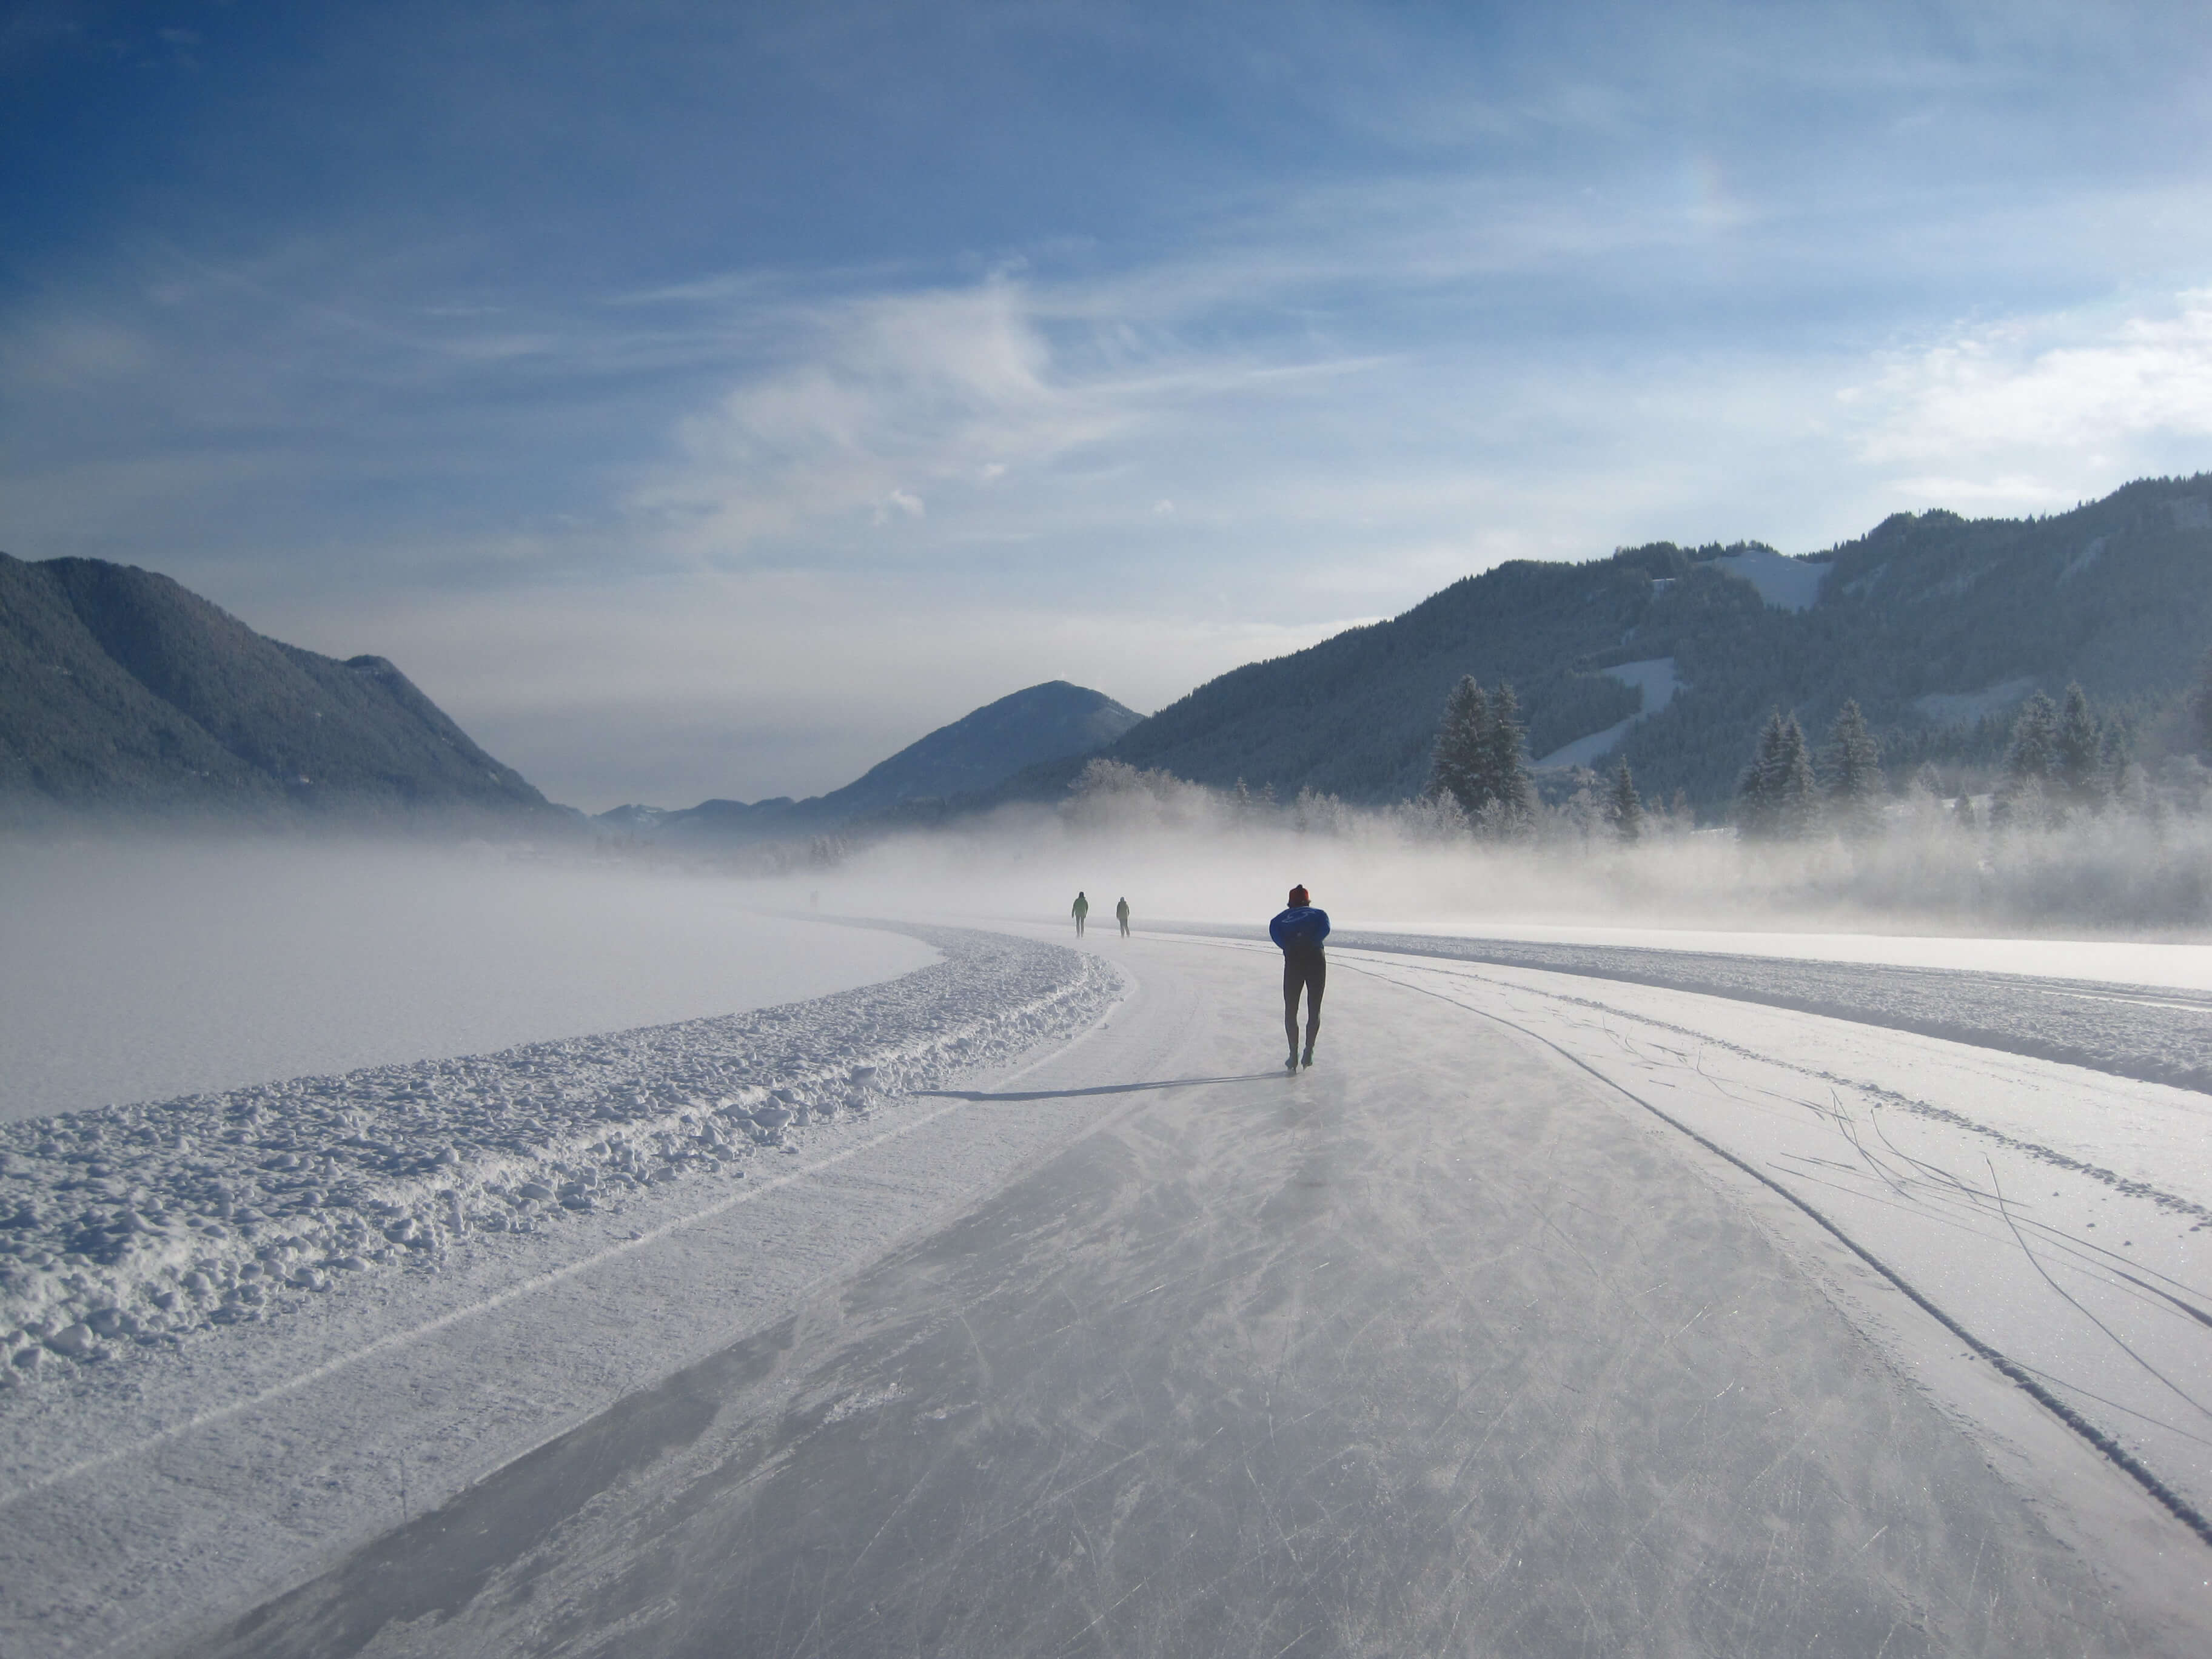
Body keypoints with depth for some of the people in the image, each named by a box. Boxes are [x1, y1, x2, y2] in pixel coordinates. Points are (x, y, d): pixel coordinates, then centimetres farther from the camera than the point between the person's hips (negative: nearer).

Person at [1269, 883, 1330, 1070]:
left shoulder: (1283, 917, 18)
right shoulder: (1318, 914, 17)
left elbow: (1274, 929, -5)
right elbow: (1325, 926, -7)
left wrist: (1288, 946, -5)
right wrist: (1312, 943, -6)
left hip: (1294, 962, 0)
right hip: (1316, 960, 0)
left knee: (1290, 1010, 10)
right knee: (1314, 1010, 13)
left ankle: (1294, 1055, 2)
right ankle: (1309, 1051, 3)